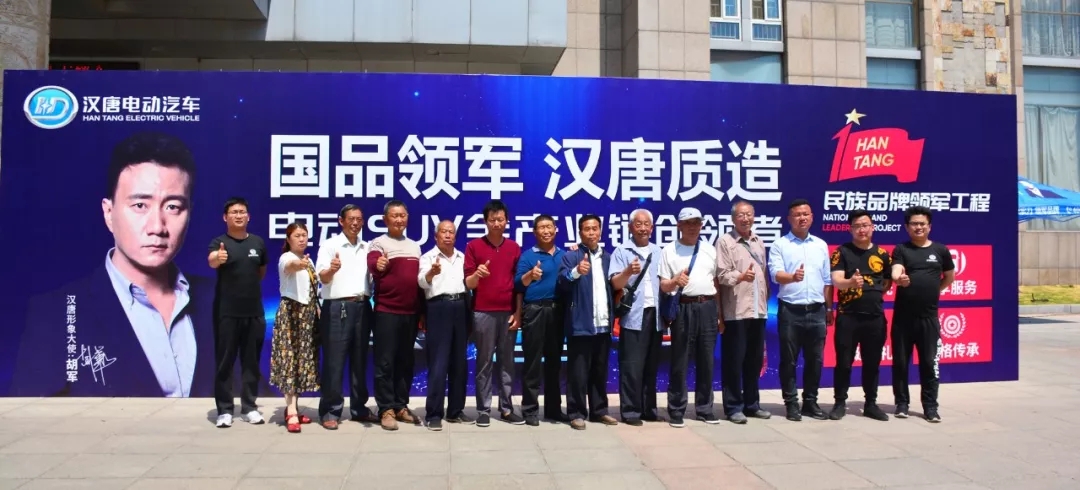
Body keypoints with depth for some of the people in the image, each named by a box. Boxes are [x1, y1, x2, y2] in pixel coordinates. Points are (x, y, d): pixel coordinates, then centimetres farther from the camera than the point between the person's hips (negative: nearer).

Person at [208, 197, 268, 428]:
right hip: (226, 312, -3)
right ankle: (224, 410, 11)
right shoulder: (219, 242, -7)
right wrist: (217, 258, -51)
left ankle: (249, 407, 20)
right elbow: (211, 262, -30)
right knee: (225, 361, 3)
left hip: (254, 312, 4)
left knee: (251, 361, 10)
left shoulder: (258, 242, 5)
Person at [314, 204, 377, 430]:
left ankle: (359, 409, 19)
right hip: (337, 307, -5)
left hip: (362, 307, 5)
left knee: (360, 361, 11)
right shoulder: (330, 245, 0)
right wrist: (332, 269, -32)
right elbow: (322, 278, -10)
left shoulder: (367, 248, 15)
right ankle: (330, 411, 5)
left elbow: (374, 276, 18)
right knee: (334, 362, -3)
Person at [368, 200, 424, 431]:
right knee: (385, 362, -2)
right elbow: (372, 266, -24)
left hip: (411, 312, 6)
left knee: (406, 361, 11)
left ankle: (401, 406, 20)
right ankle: (386, 409, 5)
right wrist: (378, 266, -49)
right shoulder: (379, 243, -3)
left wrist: (422, 311, 18)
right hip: (387, 312, -6)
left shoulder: (415, 246, 15)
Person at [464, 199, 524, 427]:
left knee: (507, 362, 7)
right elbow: (468, 283, -3)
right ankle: (483, 409, 9)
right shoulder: (474, 245, 0)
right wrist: (476, 274, -25)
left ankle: (506, 408, 15)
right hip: (483, 313, -3)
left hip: (508, 313, 3)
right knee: (484, 362, 2)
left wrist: (518, 312, 4)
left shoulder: (514, 247, 9)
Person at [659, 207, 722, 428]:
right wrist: (675, 281, -23)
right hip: (683, 308, -3)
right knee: (680, 362, 0)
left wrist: (720, 313, 12)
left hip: (708, 307, 4)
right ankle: (676, 410, 8)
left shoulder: (710, 250, 13)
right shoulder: (669, 250, 2)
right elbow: (663, 286, -1)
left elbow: (716, 282, 16)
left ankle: (704, 408, 19)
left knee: (706, 361, 9)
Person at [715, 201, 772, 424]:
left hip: (758, 310, 6)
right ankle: (733, 407, 8)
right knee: (734, 361, -1)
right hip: (736, 311, -6)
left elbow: (764, 273, 18)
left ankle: (752, 404, 23)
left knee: (755, 360, 12)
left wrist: (766, 300, 13)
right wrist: (741, 276, -28)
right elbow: (721, 274, -11)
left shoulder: (759, 242, 16)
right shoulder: (725, 241, -3)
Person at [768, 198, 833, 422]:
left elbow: (827, 280, 16)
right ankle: (791, 403, 12)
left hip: (817, 311, 4)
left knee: (815, 360, 9)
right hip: (790, 311, -4)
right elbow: (776, 274, -15)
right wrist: (793, 277, -35)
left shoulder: (821, 245, 12)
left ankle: (810, 402, 21)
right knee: (789, 360, 2)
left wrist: (829, 308, 14)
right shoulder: (779, 245, -1)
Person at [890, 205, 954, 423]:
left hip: (929, 317, 1)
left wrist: (932, 291, 12)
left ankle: (930, 407, 12)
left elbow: (950, 277, 21)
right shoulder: (901, 249, 1)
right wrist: (899, 279, -40)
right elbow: (895, 272, -18)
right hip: (903, 316, -1)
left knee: (929, 363, 3)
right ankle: (902, 403, 17)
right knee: (900, 362, 6)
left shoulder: (940, 250, 7)